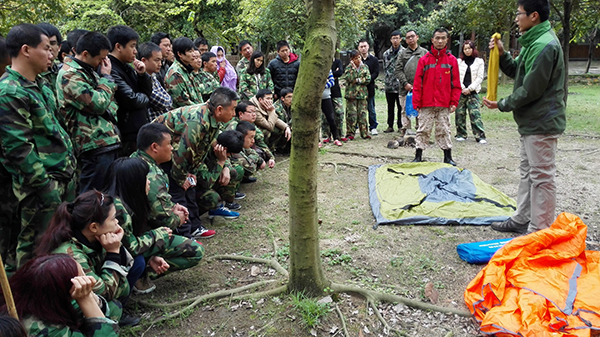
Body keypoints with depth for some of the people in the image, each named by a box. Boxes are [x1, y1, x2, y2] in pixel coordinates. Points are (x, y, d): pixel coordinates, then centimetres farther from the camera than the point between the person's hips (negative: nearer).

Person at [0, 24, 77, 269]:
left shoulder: (40, 84, 13)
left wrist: (71, 163, 16)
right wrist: (46, 187, -19)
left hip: (66, 177, 9)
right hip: (42, 185, -9)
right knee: (35, 246, 3)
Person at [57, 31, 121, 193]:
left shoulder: (88, 71, 17)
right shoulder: (70, 75, -13)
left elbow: (108, 100, 26)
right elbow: (99, 104, -19)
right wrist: (106, 77, -6)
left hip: (108, 142, 10)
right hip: (95, 145, -10)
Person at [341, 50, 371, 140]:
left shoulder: (365, 67, 8)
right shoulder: (348, 68, 1)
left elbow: (368, 79, 0)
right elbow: (349, 79, -14)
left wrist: (358, 80, -9)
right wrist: (354, 68, -15)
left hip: (362, 94, 2)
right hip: (351, 94, -2)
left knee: (362, 114, 5)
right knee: (351, 114, -2)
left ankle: (364, 133, 11)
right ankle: (350, 134, 5)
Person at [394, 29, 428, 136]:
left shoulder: (424, 52, 11)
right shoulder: (402, 53, 12)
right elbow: (397, 70, 5)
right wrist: (405, 83, -7)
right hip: (405, 88, 1)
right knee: (405, 111, 2)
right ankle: (404, 133, 7)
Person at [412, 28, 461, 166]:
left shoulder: (452, 60, 5)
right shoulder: (424, 59, 2)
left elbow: (456, 83, 6)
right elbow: (417, 83, 1)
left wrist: (454, 102, -1)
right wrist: (416, 102, -4)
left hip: (444, 104, 1)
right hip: (426, 104, -1)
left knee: (444, 130, 7)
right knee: (423, 130, 4)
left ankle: (448, 157, 15)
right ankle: (418, 156, 12)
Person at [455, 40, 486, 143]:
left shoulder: (479, 61, 9)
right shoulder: (458, 61, 11)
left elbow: (480, 77, 3)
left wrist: (469, 89, -7)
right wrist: (462, 89, -7)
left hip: (472, 92, -2)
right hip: (460, 91, 2)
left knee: (475, 113, -9)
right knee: (460, 113, 2)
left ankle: (480, 136, -9)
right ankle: (461, 134, 13)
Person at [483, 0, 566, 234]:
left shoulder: (545, 46, -21)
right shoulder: (533, 42, 11)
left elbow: (531, 90, -21)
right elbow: (517, 72, 19)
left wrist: (502, 105, -10)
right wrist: (502, 54, 3)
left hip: (541, 123, -11)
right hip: (531, 122, 11)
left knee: (541, 176, -3)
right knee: (527, 172, 18)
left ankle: (539, 231, 6)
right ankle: (521, 219, 30)